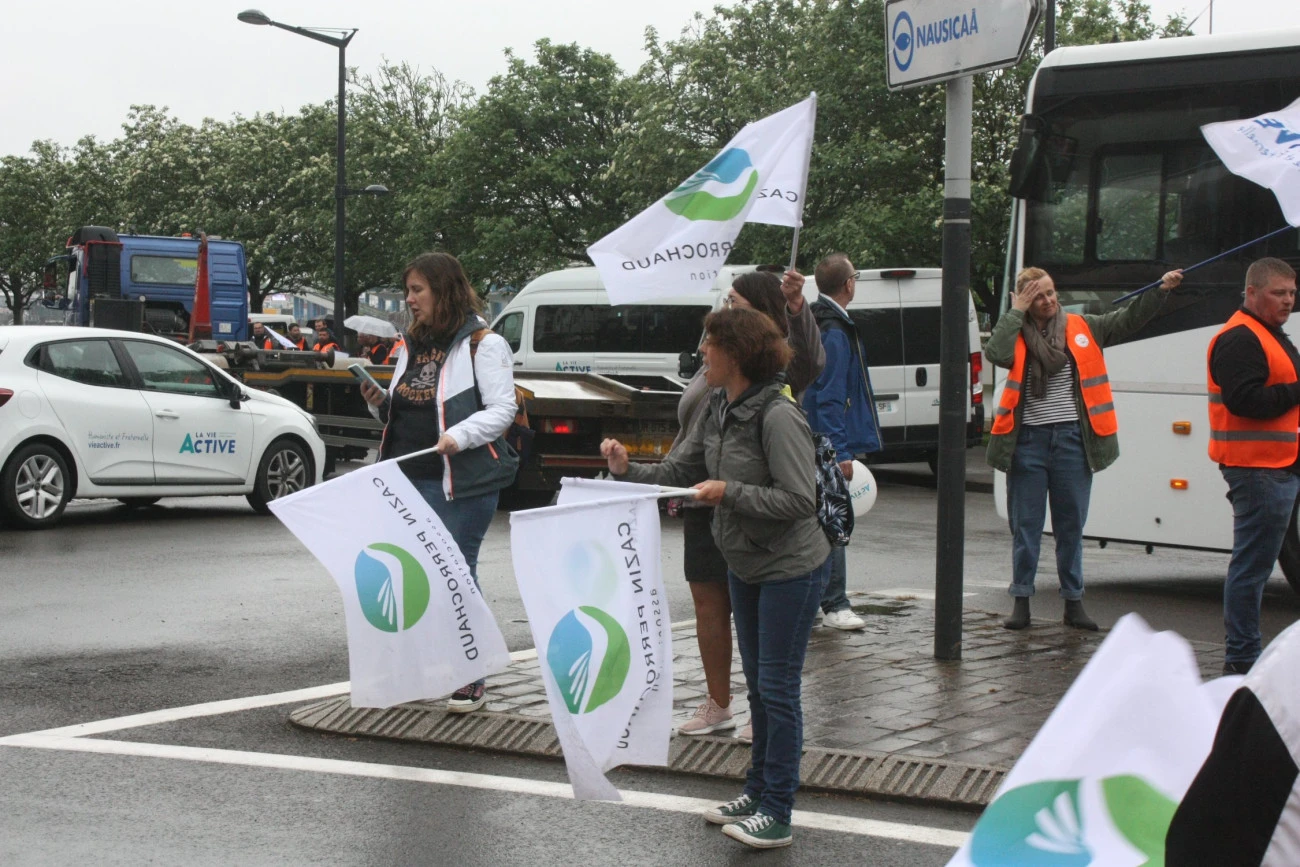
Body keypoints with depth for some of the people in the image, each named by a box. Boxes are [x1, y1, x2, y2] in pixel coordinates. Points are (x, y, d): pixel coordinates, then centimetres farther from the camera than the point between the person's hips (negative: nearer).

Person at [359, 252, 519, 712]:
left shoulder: (483, 343, -5)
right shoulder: (415, 344, 18)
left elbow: (502, 409, -11)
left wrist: (459, 436, -24)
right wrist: (379, 403, 4)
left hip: (461, 480, -7)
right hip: (407, 477, 7)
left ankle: (470, 679, 7)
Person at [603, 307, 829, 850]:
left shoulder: (777, 417, -24)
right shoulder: (719, 408, 3)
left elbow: (799, 500, -26)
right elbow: (679, 470, 6)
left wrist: (729, 492, -25)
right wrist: (629, 471, -9)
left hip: (790, 569, -9)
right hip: (745, 564, 9)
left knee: (777, 686, -3)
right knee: (757, 682, 18)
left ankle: (777, 814, 6)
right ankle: (758, 791, 30)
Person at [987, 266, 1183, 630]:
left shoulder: (1082, 327, 9)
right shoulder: (1016, 334, 3)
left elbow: (1128, 319, 10)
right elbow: (997, 354, -18)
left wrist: (1160, 290, 0)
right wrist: (1016, 312, -8)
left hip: (1072, 439, 2)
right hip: (1028, 440, -1)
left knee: (1071, 525, 8)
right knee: (1025, 525, 4)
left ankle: (1074, 601, 15)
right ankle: (1021, 600, 11)